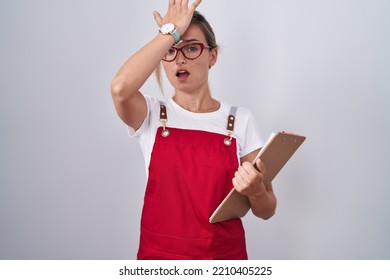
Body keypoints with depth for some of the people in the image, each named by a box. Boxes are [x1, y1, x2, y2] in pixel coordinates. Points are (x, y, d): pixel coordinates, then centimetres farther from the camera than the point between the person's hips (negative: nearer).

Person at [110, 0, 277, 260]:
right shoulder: (152, 115, -5)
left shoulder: (240, 120, -5)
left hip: (225, 255, 1)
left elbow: (266, 210, -2)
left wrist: (255, 190, -24)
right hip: (159, 254, 0)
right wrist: (171, 32, -20)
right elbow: (120, 88, -30)